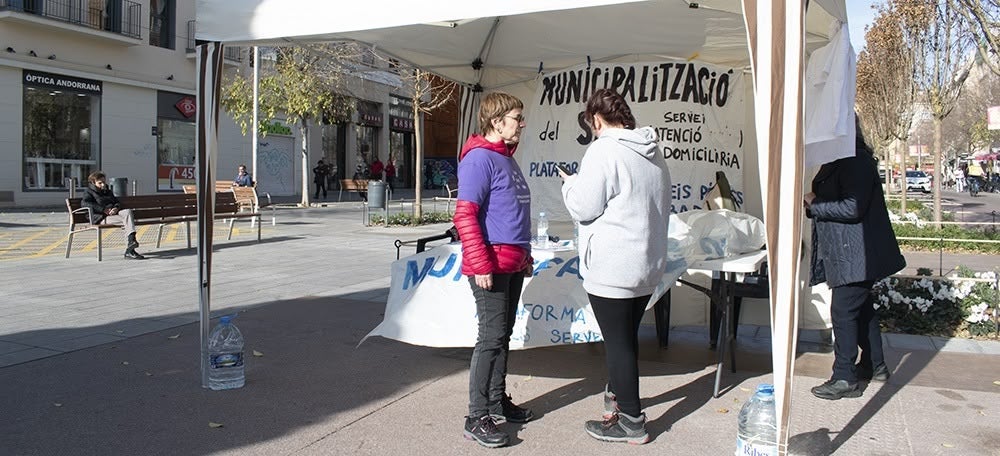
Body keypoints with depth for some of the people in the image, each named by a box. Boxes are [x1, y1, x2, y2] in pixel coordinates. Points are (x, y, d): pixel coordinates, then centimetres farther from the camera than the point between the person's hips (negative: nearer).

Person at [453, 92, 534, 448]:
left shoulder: (507, 159, 17)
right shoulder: (479, 158, -12)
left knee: (503, 335, 15)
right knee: (492, 337, -7)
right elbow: (465, 215, -19)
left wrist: (525, 255, 24)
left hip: (512, 265, 9)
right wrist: (481, 265, -22)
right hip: (491, 266, -9)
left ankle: (497, 401, 26)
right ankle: (478, 418, 0)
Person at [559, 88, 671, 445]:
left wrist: (569, 182, 4)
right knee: (627, 336, 21)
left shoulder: (603, 151, -16)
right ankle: (618, 394, 38)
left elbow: (584, 207, -15)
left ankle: (631, 421, 10)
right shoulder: (654, 152, 10)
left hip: (612, 269, -8)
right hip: (649, 265, 8)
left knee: (618, 342, 2)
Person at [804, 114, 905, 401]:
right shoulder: (840, 160, 13)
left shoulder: (856, 161, -19)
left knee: (843, 310, -7)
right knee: (861, 307, 19)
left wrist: (814, 205, -15)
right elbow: (834, 201, 20)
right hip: (853, 253, 11)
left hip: (856, 254, -11)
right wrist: (814, 204, 0)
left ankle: (845, 379, 1)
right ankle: (874, 366, 33)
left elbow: (852, 208, -26)